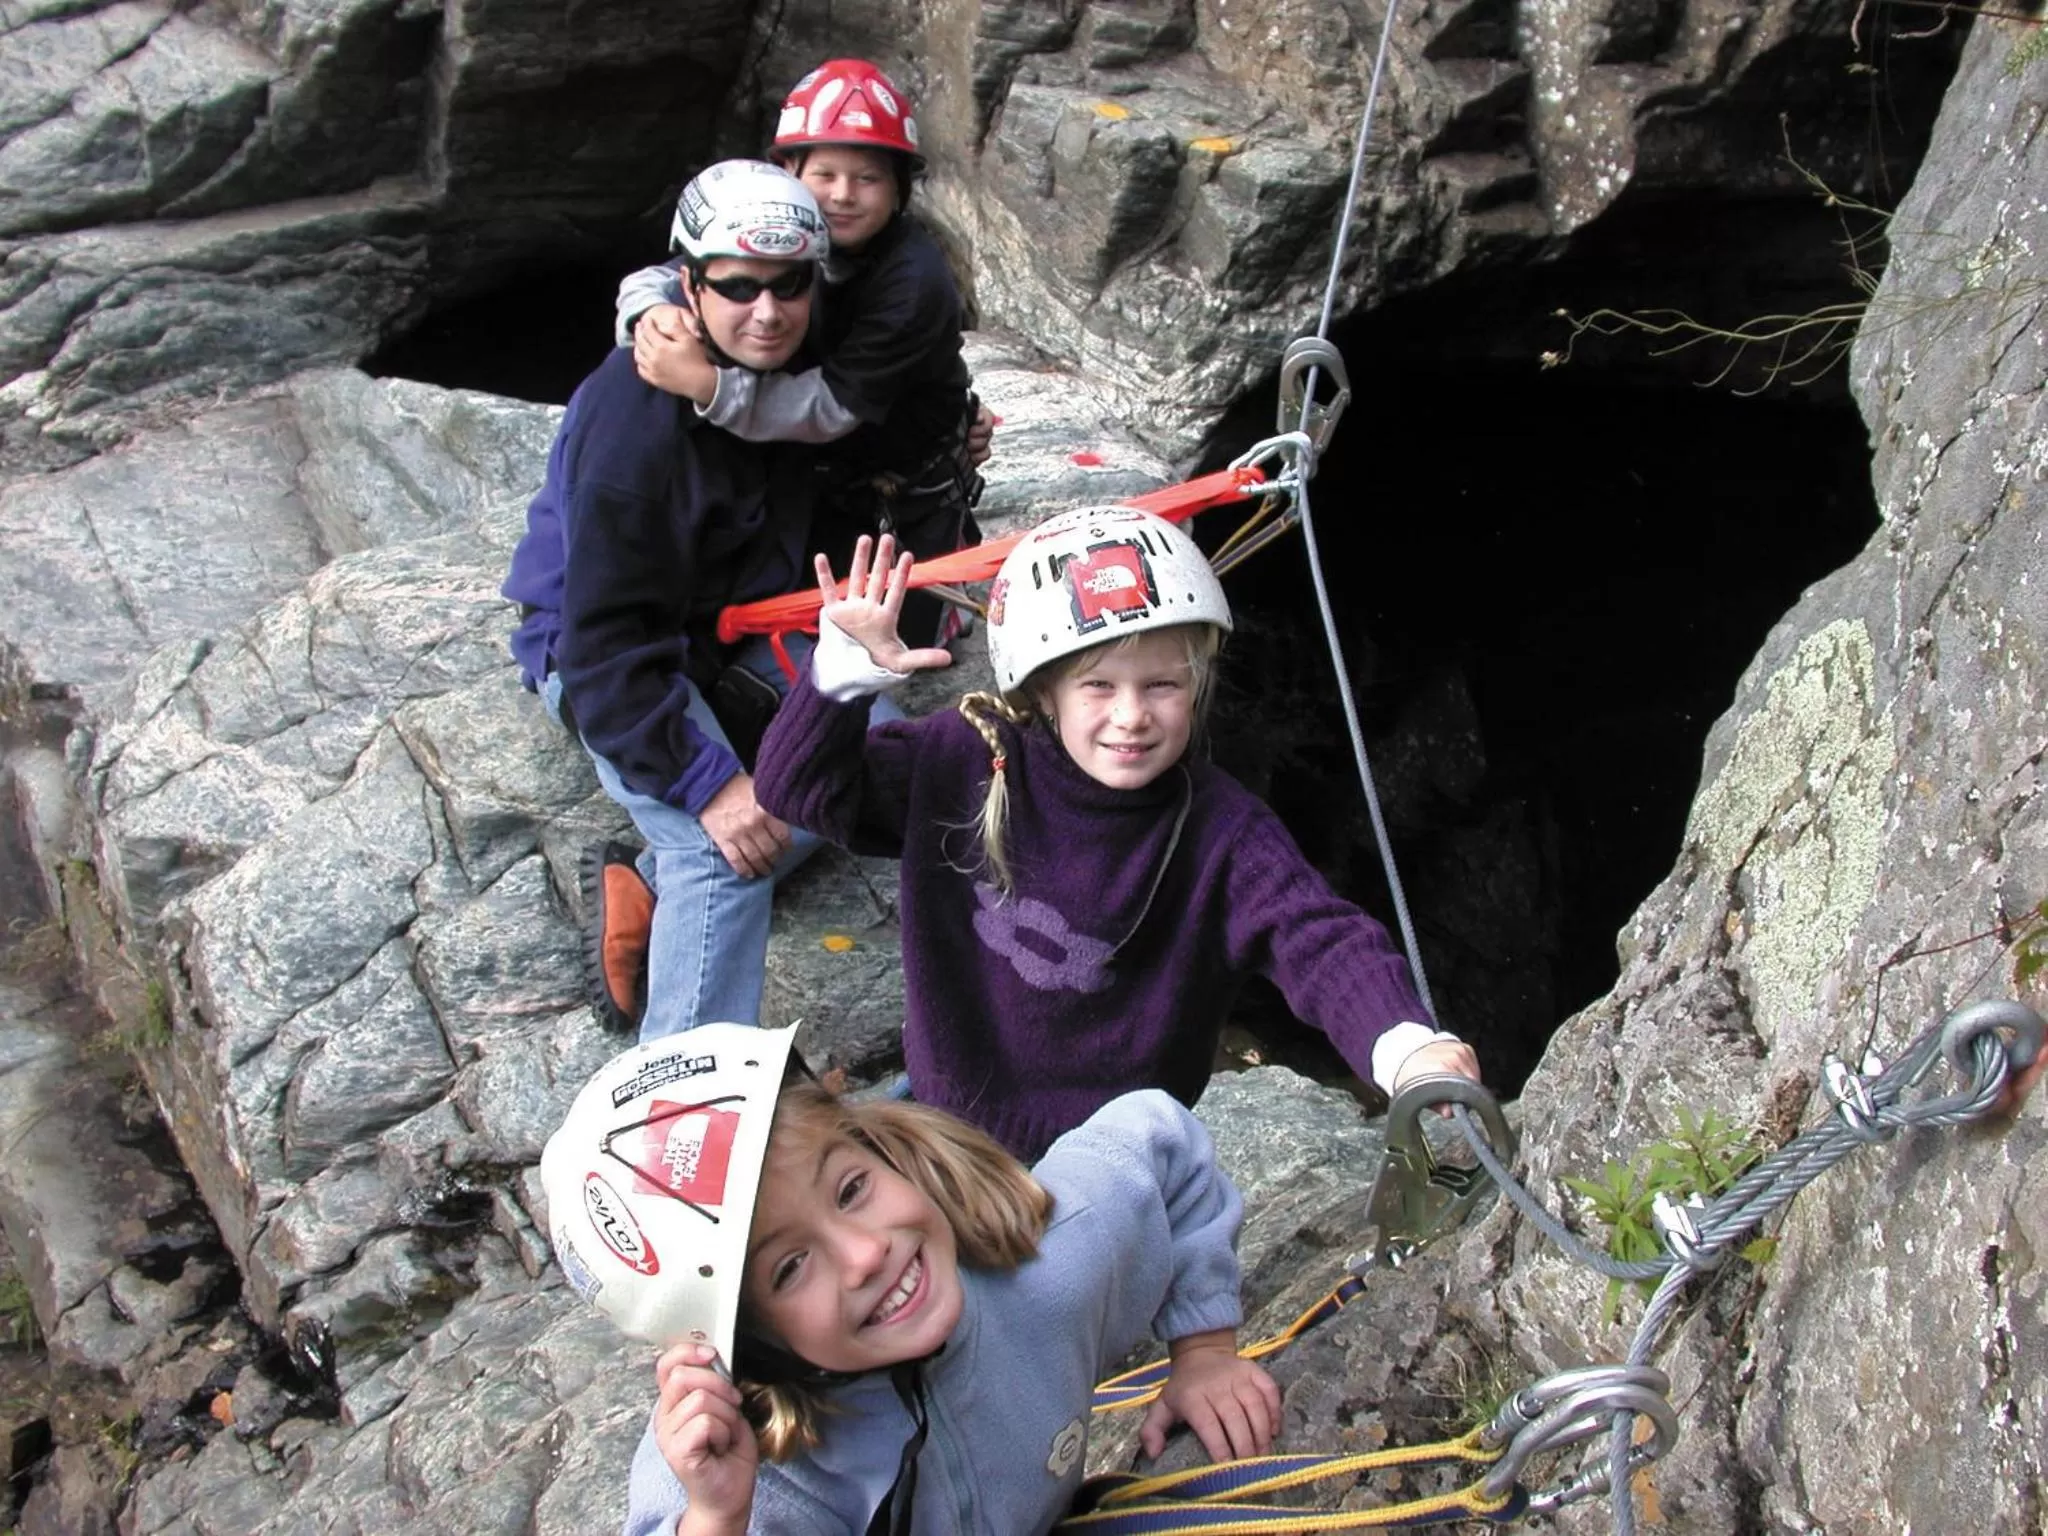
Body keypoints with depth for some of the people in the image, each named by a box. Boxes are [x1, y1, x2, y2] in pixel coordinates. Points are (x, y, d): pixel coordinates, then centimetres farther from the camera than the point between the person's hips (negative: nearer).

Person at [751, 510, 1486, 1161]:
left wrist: (1407, 1044, -51)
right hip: (944, 1111, 2)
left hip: (1111, 1151, -1)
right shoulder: (966, 765, -11)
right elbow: (799, 787, -7)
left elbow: (1322, 941, -29)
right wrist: (846, 672, -27)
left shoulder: (1223, 833, -16)